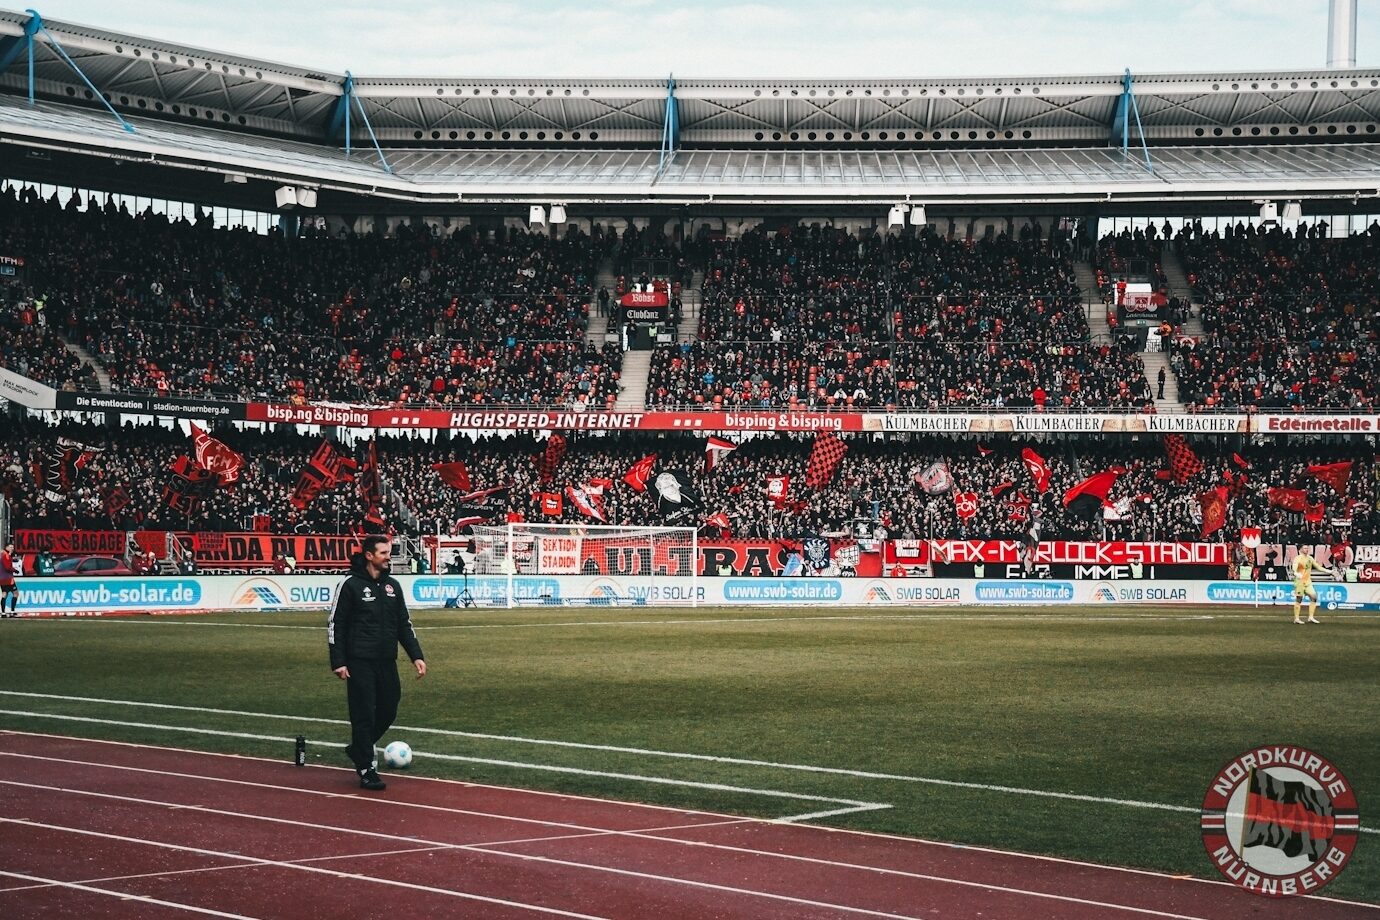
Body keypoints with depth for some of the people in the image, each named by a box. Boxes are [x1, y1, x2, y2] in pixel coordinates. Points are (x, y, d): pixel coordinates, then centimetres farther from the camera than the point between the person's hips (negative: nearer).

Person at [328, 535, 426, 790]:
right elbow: (335, 624, -5)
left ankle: (359, 749, 31)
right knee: (364, 714, -4)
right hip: (360, 663, -6)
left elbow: (404, 623, 17)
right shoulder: (351, 585, -5)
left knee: (388, 711, 9)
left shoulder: (392, 586, 11)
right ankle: (366, 770, 3)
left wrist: (416, 656, 8)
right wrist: (338, 662, -11)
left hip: (387, 662, 6)